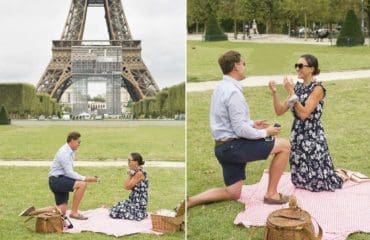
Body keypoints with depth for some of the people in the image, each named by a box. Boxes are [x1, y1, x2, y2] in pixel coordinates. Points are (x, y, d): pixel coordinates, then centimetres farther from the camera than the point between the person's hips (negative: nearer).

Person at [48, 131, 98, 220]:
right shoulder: (64, 153, -18)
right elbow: (69, 173, -23)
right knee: (82, 184, -28)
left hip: (61, 180, 10)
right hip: (57, 180, -10)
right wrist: (85, 179, -24)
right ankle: (74, 212, -20)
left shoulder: (70, 152, 11)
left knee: (61, 212, 6)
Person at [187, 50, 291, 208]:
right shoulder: (233, 91, -18)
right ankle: (271, 194, 5)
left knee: (233, 194, 18)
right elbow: (240, 130, -21)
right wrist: (264, 132, -7)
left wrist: (252, 124, 17)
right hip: (234, 146, -10)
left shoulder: (221, 88, 12)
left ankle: (189, 201, 3)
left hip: (223, 147, 10)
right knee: (284, 145, -2)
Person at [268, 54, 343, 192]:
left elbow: (304, 114, -22)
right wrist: (274, 93, -8)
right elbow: (279, 111, 6)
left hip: (313, 136, -7)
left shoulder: (317, 88, -12)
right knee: (300, 180, 13)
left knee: (316, 181, -2)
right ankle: (328, 173, 37)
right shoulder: (297, 87, 8)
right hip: (297, 134, 7)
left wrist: (291, 93, -22)